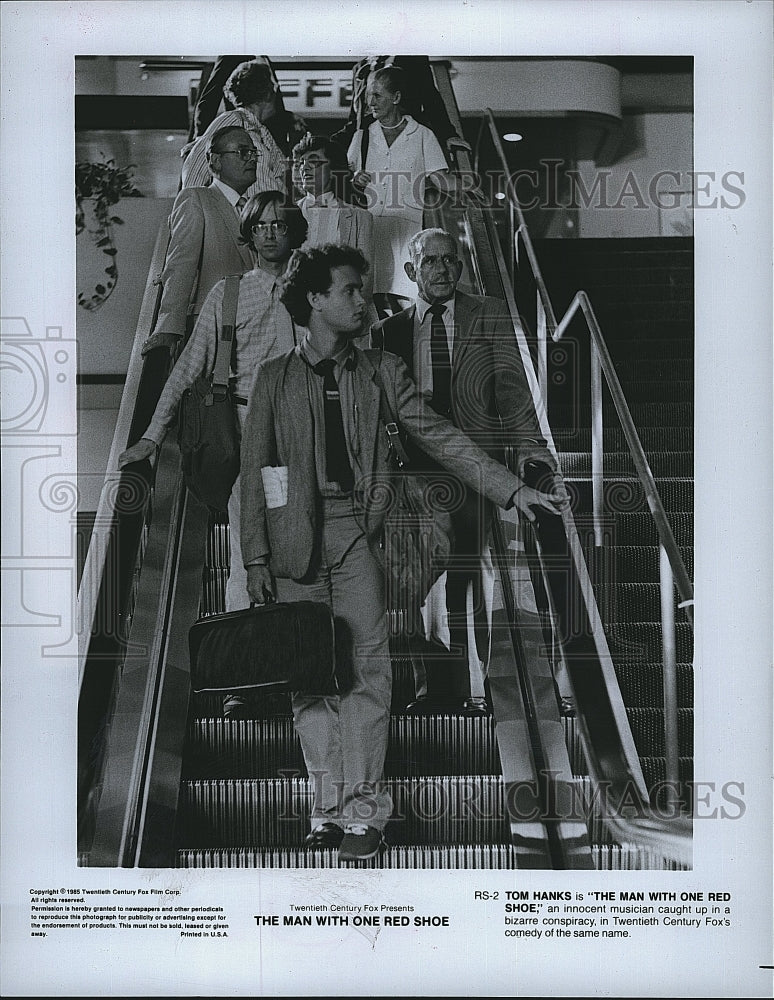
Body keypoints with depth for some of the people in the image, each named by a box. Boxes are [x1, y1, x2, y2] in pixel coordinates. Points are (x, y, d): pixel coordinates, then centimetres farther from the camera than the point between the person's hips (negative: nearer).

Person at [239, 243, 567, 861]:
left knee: (365, 671, -5)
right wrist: (256, 557, 1)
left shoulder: (382, 373, 11)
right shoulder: (275, 379, 9)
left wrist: (511, 488, 1)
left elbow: (440, 437, 9)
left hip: (359, 536, 0)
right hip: (296, 543, 0)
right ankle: (329, 805, 11)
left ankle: (363, 810, 1)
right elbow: (255, 471, 8)